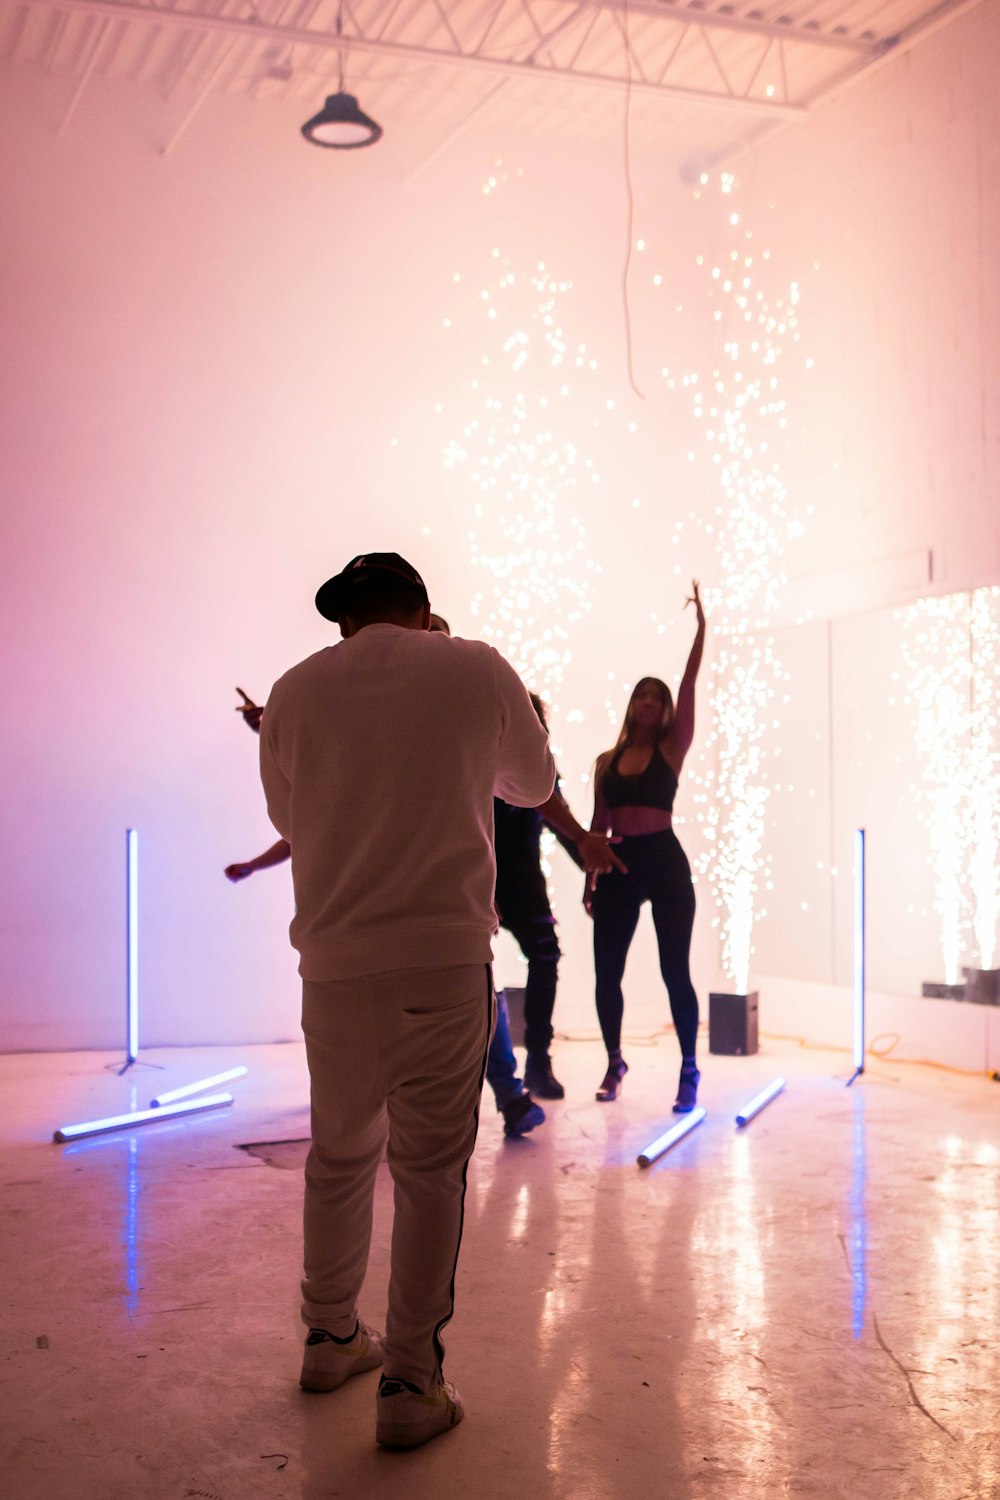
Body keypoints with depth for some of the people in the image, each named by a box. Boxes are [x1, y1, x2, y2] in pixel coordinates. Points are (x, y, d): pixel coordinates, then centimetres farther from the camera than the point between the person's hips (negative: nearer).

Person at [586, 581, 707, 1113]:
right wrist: (589, 882, 9)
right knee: (606, 972, 4)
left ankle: (689, 1073, 4)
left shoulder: (672, 750, 3)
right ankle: (614, 1063, 23)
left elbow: (689, 687, -6)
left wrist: (701, 628, -11)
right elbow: (598, 826, 13)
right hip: (619, 868, 3)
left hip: (665, 864, -3)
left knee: (675, 971, -5)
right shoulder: (607, 762, 11)